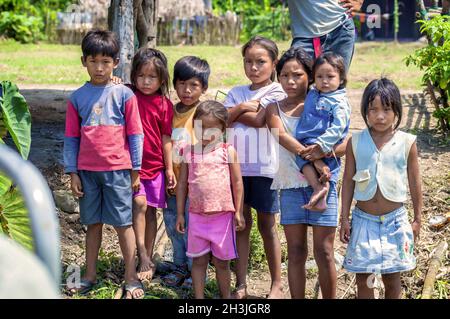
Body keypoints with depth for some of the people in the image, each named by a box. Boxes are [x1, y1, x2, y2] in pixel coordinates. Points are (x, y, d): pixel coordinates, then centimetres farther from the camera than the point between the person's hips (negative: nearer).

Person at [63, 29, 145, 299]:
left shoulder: (124, 94, -3)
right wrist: (73, 172, 4)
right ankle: (90, 276, 23)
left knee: (123, 223, 2)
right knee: (93, 223, 12)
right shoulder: (77, 98, 4)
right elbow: (71, 138, 7)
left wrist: (136, 170, -1)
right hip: (87, 170, 3)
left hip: (118, 169, -3)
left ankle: (131, 278, 9)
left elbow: (135, 134, 0)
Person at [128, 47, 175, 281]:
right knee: (139, 204, -15)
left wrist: (169, 168, 5)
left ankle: (148, 259, 18)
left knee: (151, 211, 8)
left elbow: (165, 137, 4)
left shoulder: (164, 104, 0)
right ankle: (143, 258, -10)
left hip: (155, 164, 1)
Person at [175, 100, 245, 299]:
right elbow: (182, 184, 8)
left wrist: (238, 212, -1)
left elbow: (237, 182, 1)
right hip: (197, 215, 2)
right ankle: (199, 297, 14)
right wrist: (180, 213, 7)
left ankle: (226, 296, 22)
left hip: (222, 215, -1)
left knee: (221, 261, 9)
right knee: (199, 260, 7)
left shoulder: (228, 151, -1)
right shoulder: (189, 152, 5)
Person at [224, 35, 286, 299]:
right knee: (241, 223, 7)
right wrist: (240, 107, -14)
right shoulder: (237, 92, 12)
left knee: (267, 225, 5)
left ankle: (277, 285, 15)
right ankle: (241, 285, 13)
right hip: (236, 165, 4)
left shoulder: (276, 92, -3)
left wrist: (234, 113, -5)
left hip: (264, 166, -4)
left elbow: (259, 120, -18)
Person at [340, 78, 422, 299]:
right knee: (363, 279, 5)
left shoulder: (407, 143, -4)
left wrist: (417, 219, 6)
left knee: (392, 279, 8)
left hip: (395, 220, -1)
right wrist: (344, 218, 1)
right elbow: (348, 181, 2)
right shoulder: (356, 142, -2)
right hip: (363, 219, 1)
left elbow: (414, 183, 3)